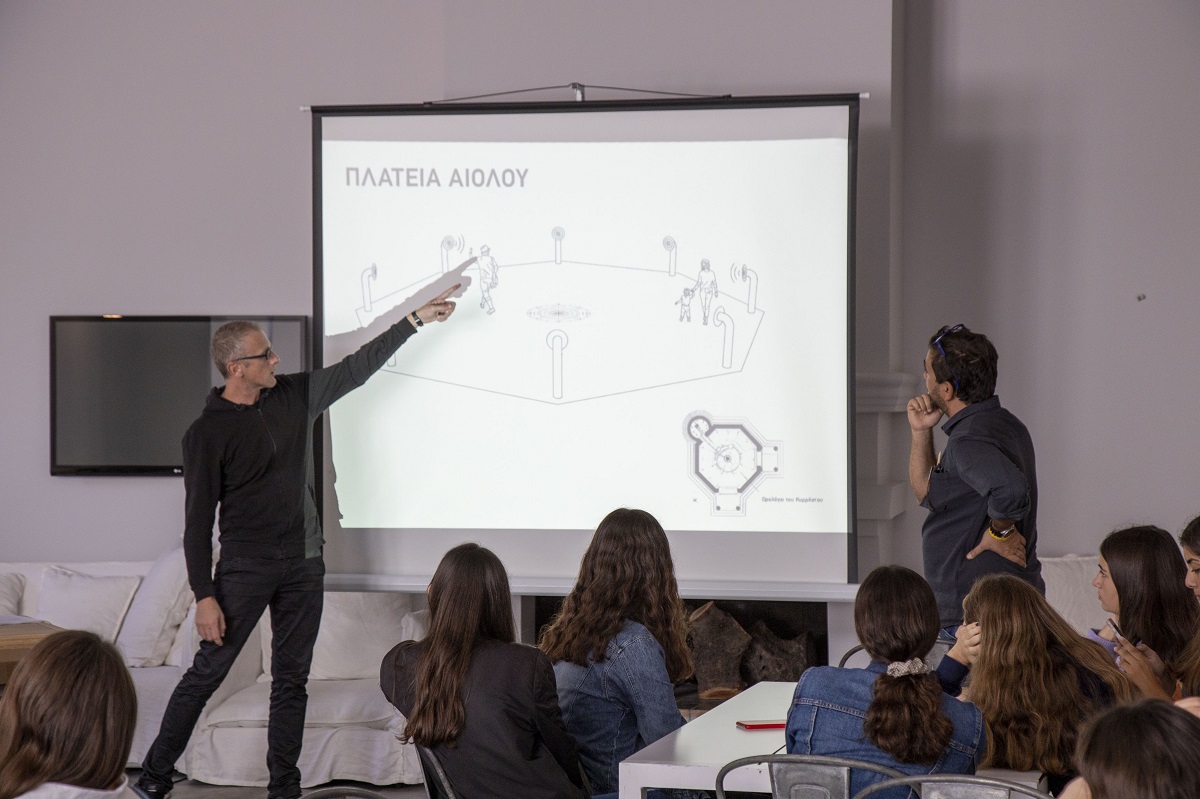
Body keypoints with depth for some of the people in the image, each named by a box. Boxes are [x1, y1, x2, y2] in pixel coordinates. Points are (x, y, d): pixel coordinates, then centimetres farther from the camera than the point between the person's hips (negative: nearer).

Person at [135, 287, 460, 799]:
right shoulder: (208, 433, -10)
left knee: (292, 679, 7)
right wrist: (204, 596, -15)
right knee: (208, 670, -4)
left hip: (303, 565, 5)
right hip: (245, 567, -5)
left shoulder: (294, 397, 7)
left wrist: (415, 320, 13)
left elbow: (356, 368, 15)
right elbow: (198, 521, -10)